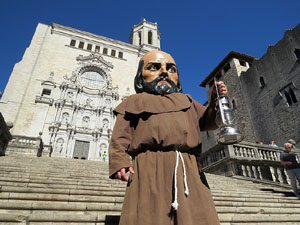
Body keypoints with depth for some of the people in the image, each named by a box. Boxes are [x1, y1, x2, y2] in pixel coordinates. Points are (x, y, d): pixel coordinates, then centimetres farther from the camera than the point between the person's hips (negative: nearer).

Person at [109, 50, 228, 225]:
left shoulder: (185, 101, 28)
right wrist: (119, 162, -8)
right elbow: (121, 136, 8)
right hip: (151, 168, -3)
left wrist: (216, 101, 4)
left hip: (186, 170, 4)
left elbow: (208, 120, 22)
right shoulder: (135, 102, 17)